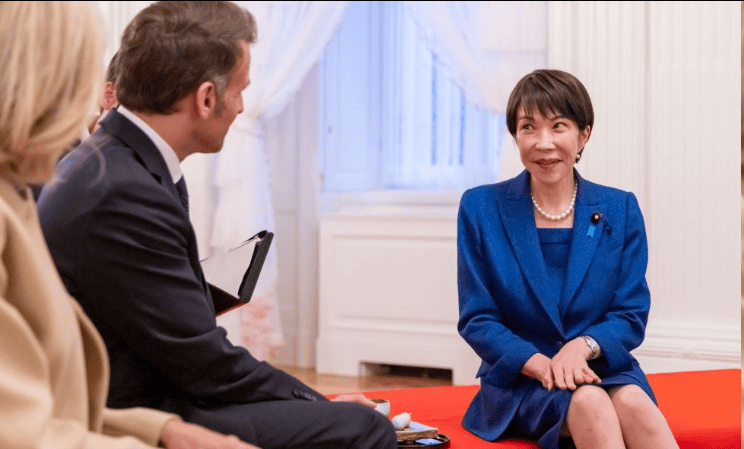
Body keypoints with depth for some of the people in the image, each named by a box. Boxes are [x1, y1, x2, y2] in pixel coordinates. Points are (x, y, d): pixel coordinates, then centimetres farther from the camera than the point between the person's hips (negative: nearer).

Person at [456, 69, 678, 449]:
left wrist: (584, 346, -17)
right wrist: (537, 362, -17)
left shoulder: (620, 211, 7)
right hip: (519, 383, -1)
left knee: (633, 402, -33)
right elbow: (476, 319, 1)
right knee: (589, 401, -34)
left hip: (604, 370, 2)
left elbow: (632, 317, 5)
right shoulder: (480, 208, 3)